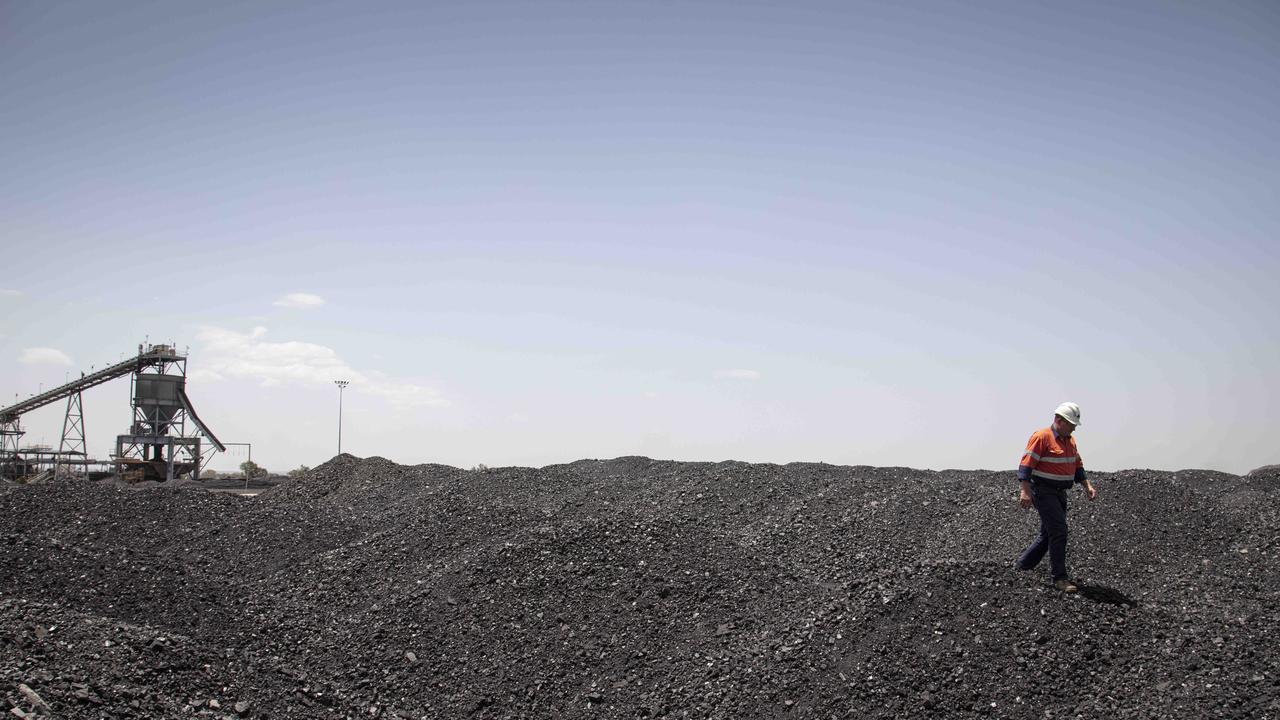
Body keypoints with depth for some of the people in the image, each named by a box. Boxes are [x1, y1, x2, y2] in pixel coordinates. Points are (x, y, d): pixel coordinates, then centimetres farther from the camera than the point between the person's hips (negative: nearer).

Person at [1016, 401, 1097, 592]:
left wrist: (1087, 486, 6)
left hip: (1060, 493, 9)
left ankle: (1023, 566, 29)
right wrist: (1025, 491, -26)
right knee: (1059, 531, -14)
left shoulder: (1070, 440, 13)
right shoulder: (1041, 437, -15)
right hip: (1043, 491, -9)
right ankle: (1059, 578, -10)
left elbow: (1077, 466, 21)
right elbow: (1026, 465, -19)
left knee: (1048, 533, 15)